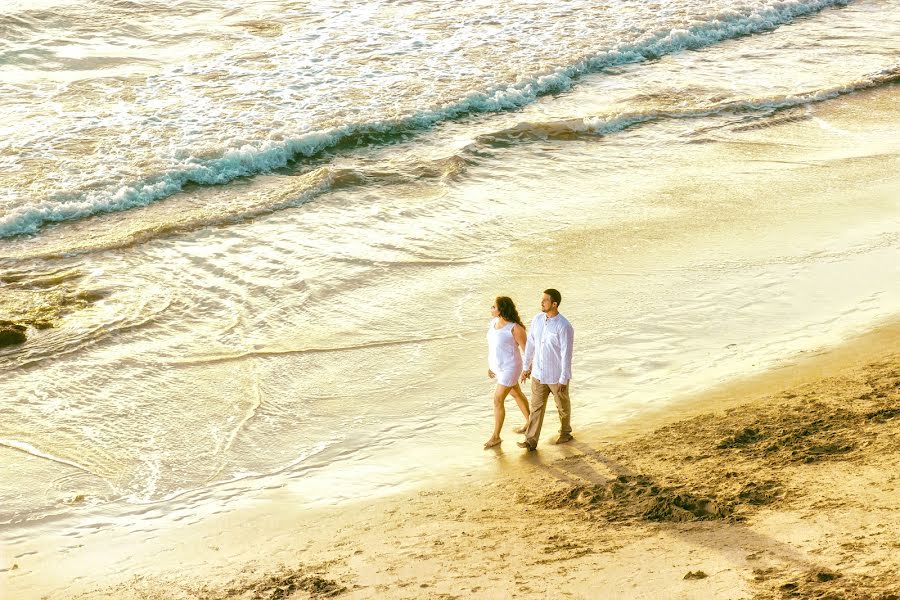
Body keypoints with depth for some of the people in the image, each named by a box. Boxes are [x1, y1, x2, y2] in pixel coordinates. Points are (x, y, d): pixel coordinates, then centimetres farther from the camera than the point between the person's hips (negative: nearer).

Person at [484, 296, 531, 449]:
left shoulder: (515, 328, -28)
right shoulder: (494, 322, -4)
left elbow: (526, 349, -17)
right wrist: (491, 365, 17)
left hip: (509, 368, -9)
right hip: (499, 366, 9)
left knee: (497, 401, -2)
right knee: (516, 394, 25)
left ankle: (496, 436, 14)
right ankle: (530, 422, 46)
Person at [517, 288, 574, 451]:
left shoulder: (564, 326, -26)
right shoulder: (537, 319, -5)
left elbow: (566, 354, -22)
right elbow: (530, 344, 5)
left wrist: (564, 380, -19)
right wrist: (526, 367, 11)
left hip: (557, 375, -5)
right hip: (539, 373, 5)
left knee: (562, 405, 17)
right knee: (536, 406, 4)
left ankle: (565, 432, 41)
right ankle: (531, 441, 6)